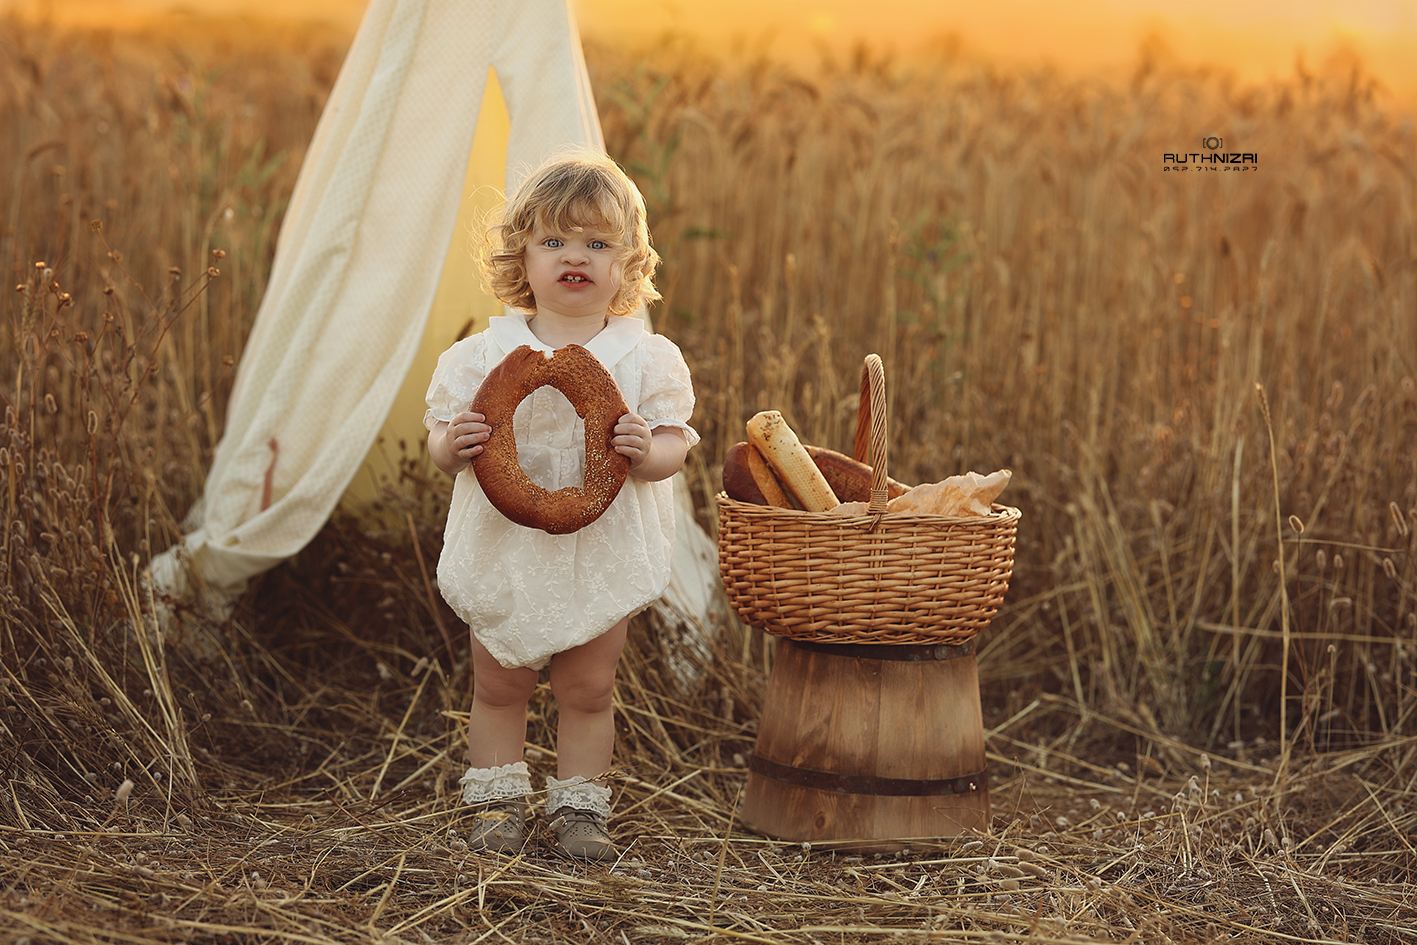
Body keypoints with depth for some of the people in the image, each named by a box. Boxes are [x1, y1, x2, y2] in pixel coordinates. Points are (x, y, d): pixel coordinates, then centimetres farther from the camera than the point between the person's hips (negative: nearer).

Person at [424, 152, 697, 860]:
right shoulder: (481, 356, -4)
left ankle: (578, 808, 21)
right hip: (506, 555, 1)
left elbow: (675, 444, -4)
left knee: (587, 692, 8)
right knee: (498, 689, 10)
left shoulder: (645, 359, -5)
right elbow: (441, 443, 0)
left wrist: (646, 450, -26)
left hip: (604, 556, 0)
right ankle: (496, 803, 24)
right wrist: (454, 443, -22)